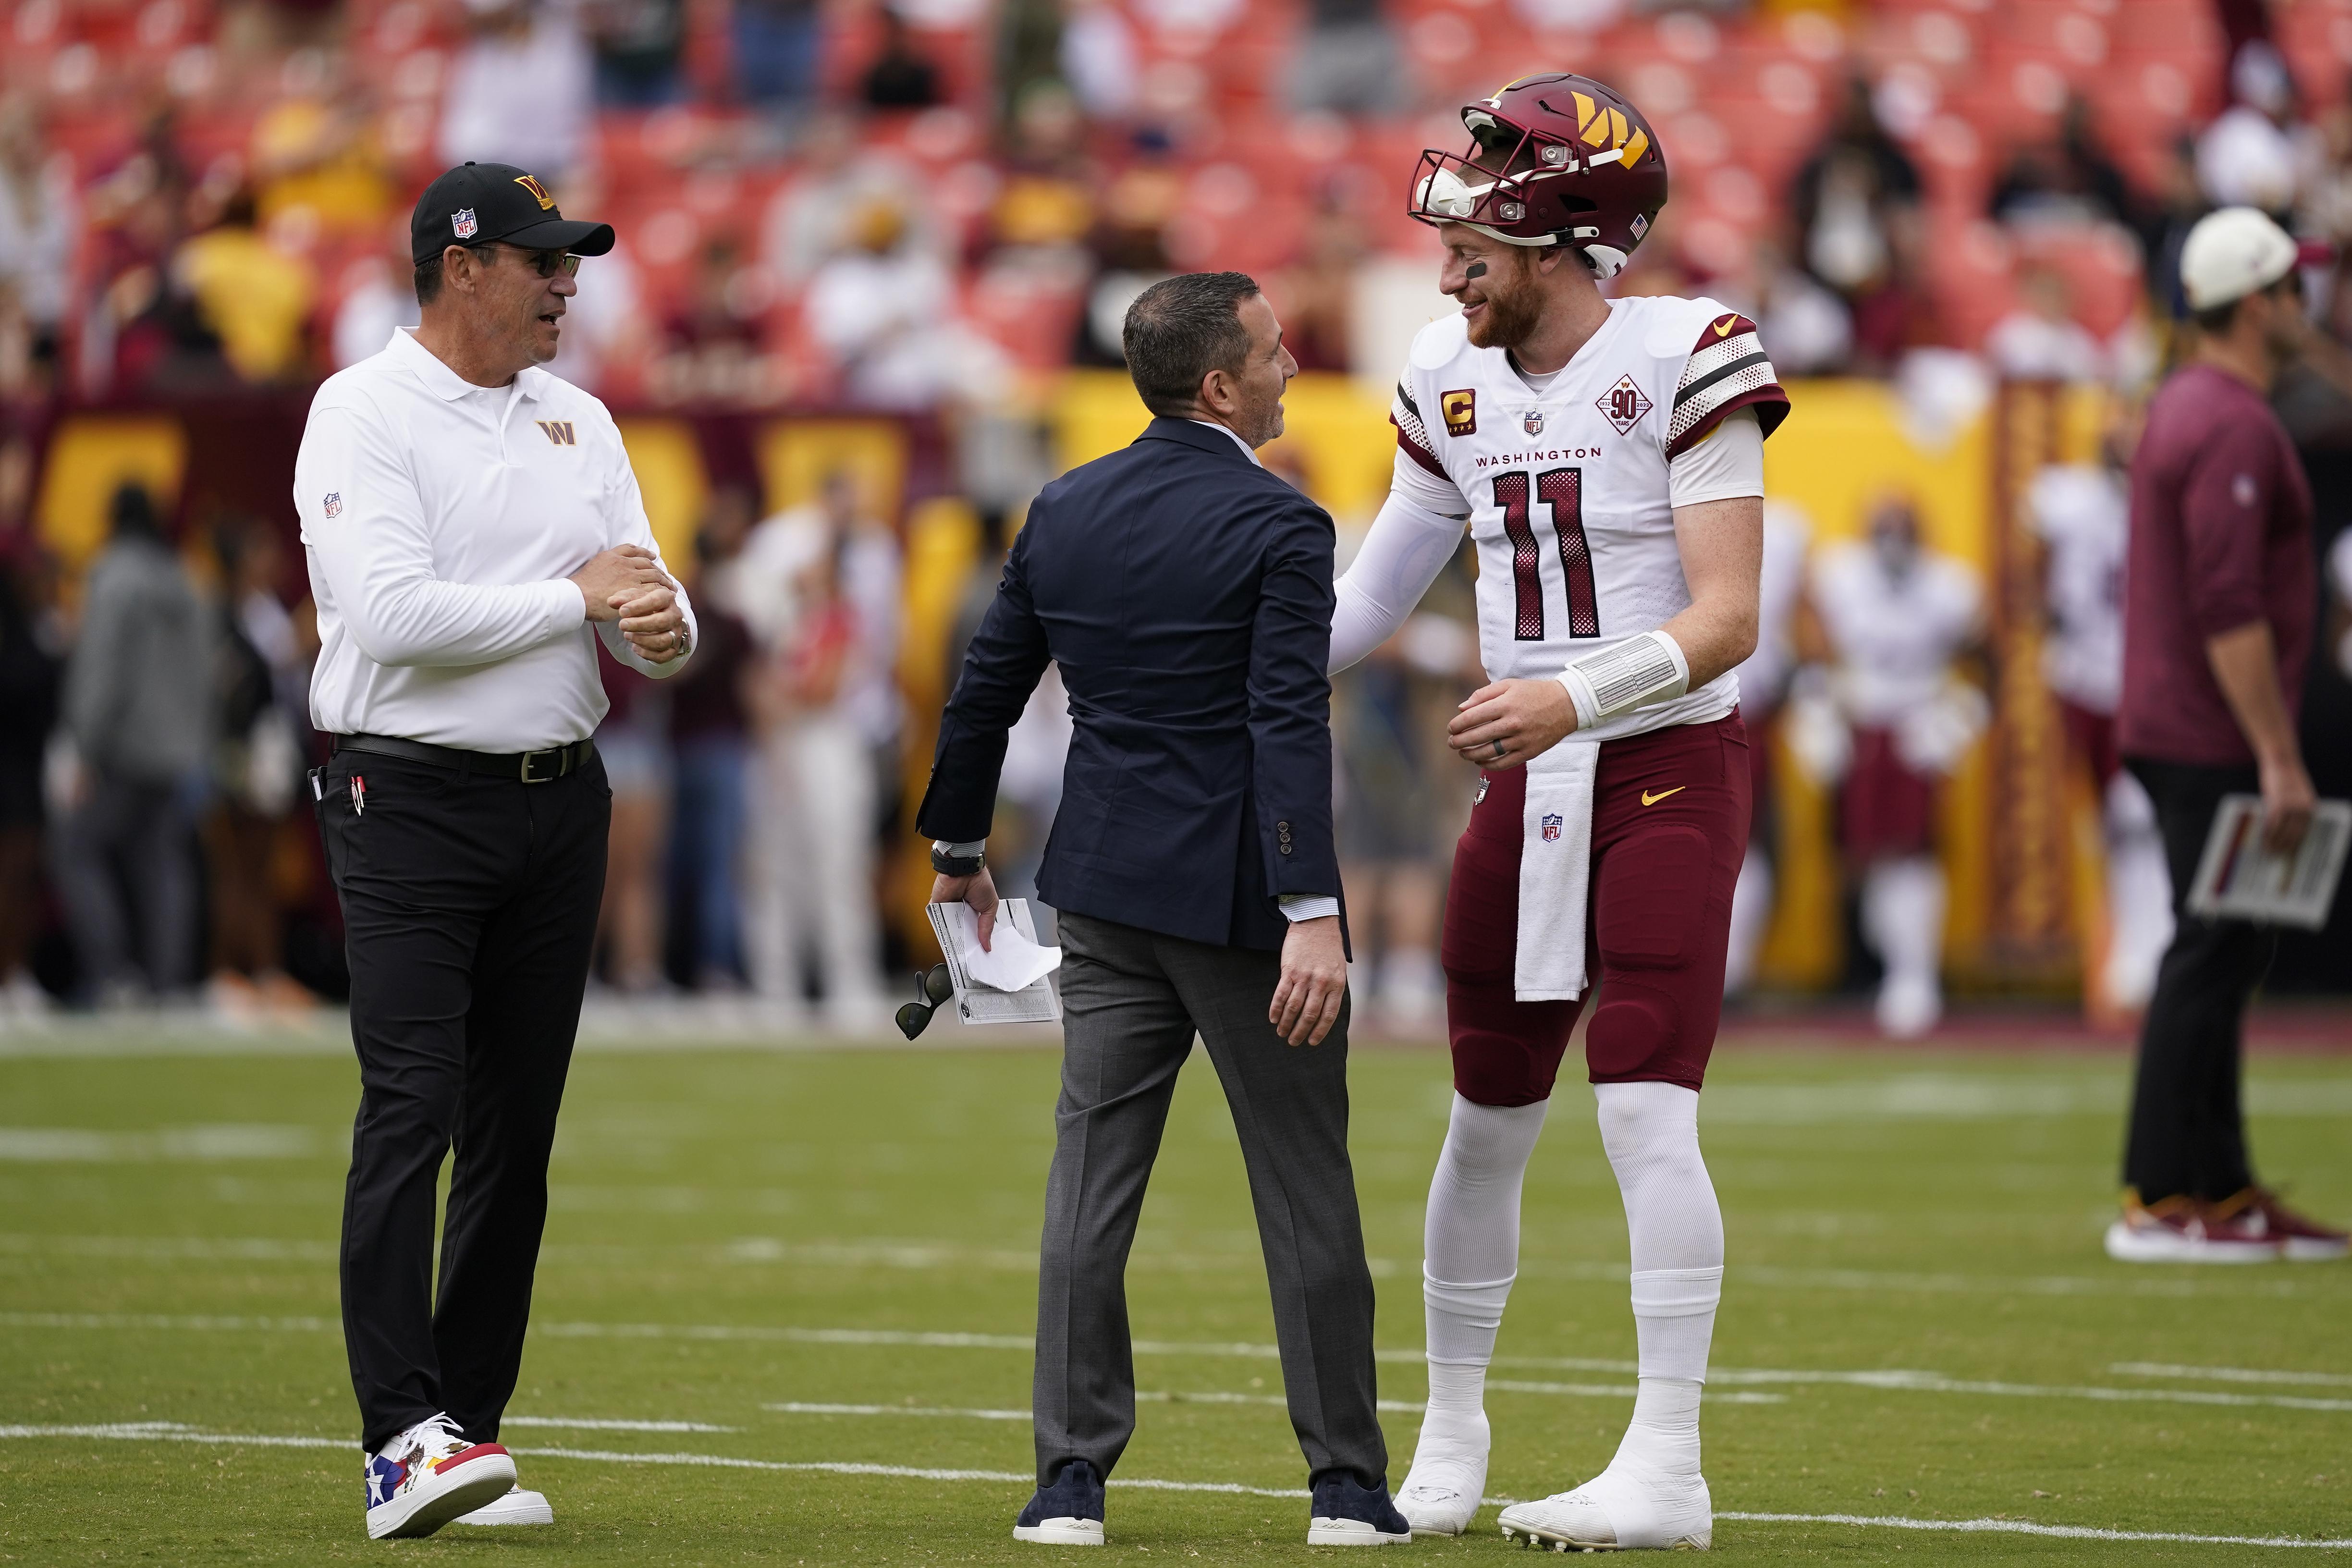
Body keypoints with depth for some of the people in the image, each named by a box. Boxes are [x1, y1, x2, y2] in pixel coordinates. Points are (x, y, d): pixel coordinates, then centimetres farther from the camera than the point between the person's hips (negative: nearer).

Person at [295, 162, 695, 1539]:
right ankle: (403, 1439, -19)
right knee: (411, 1114, -14)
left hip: (560, 801, 7)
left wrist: (660, 623, -15)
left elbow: (644, 603, 11)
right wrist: (577, 598, -12)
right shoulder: (363, 415, -7)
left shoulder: (578, 420, 14)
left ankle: (472, 1426, 11)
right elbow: (391, 613, -20)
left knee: (519, 1128, 6)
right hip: (412, 799, -7)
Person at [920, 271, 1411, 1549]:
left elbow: (984, 692, 12)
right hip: (1241, 896, -5)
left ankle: (1069, 1482, 2)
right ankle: (1348, 1486, 7)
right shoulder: (1279, 529, -12)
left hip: (1104, 890, 5)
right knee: (1306, 1191, 3)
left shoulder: (1065, 512, 6)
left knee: (1091, 1178, 6)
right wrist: (1312, 914, -24)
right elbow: (1289, 730, -21)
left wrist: (957, 848, 25)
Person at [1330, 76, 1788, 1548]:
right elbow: (1370, 598, 15)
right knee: (1490, 1118, 10)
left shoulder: (1680, 362, -13)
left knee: (1646, 1107, -13)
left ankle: (1668, 1470, -11)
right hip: (1524, 784, 6)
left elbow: (1725, 618, -17)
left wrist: (1578, 695, -30)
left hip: (1667, 774, -6)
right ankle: (1450, 1443, 23)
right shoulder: (1456, 379, 6)